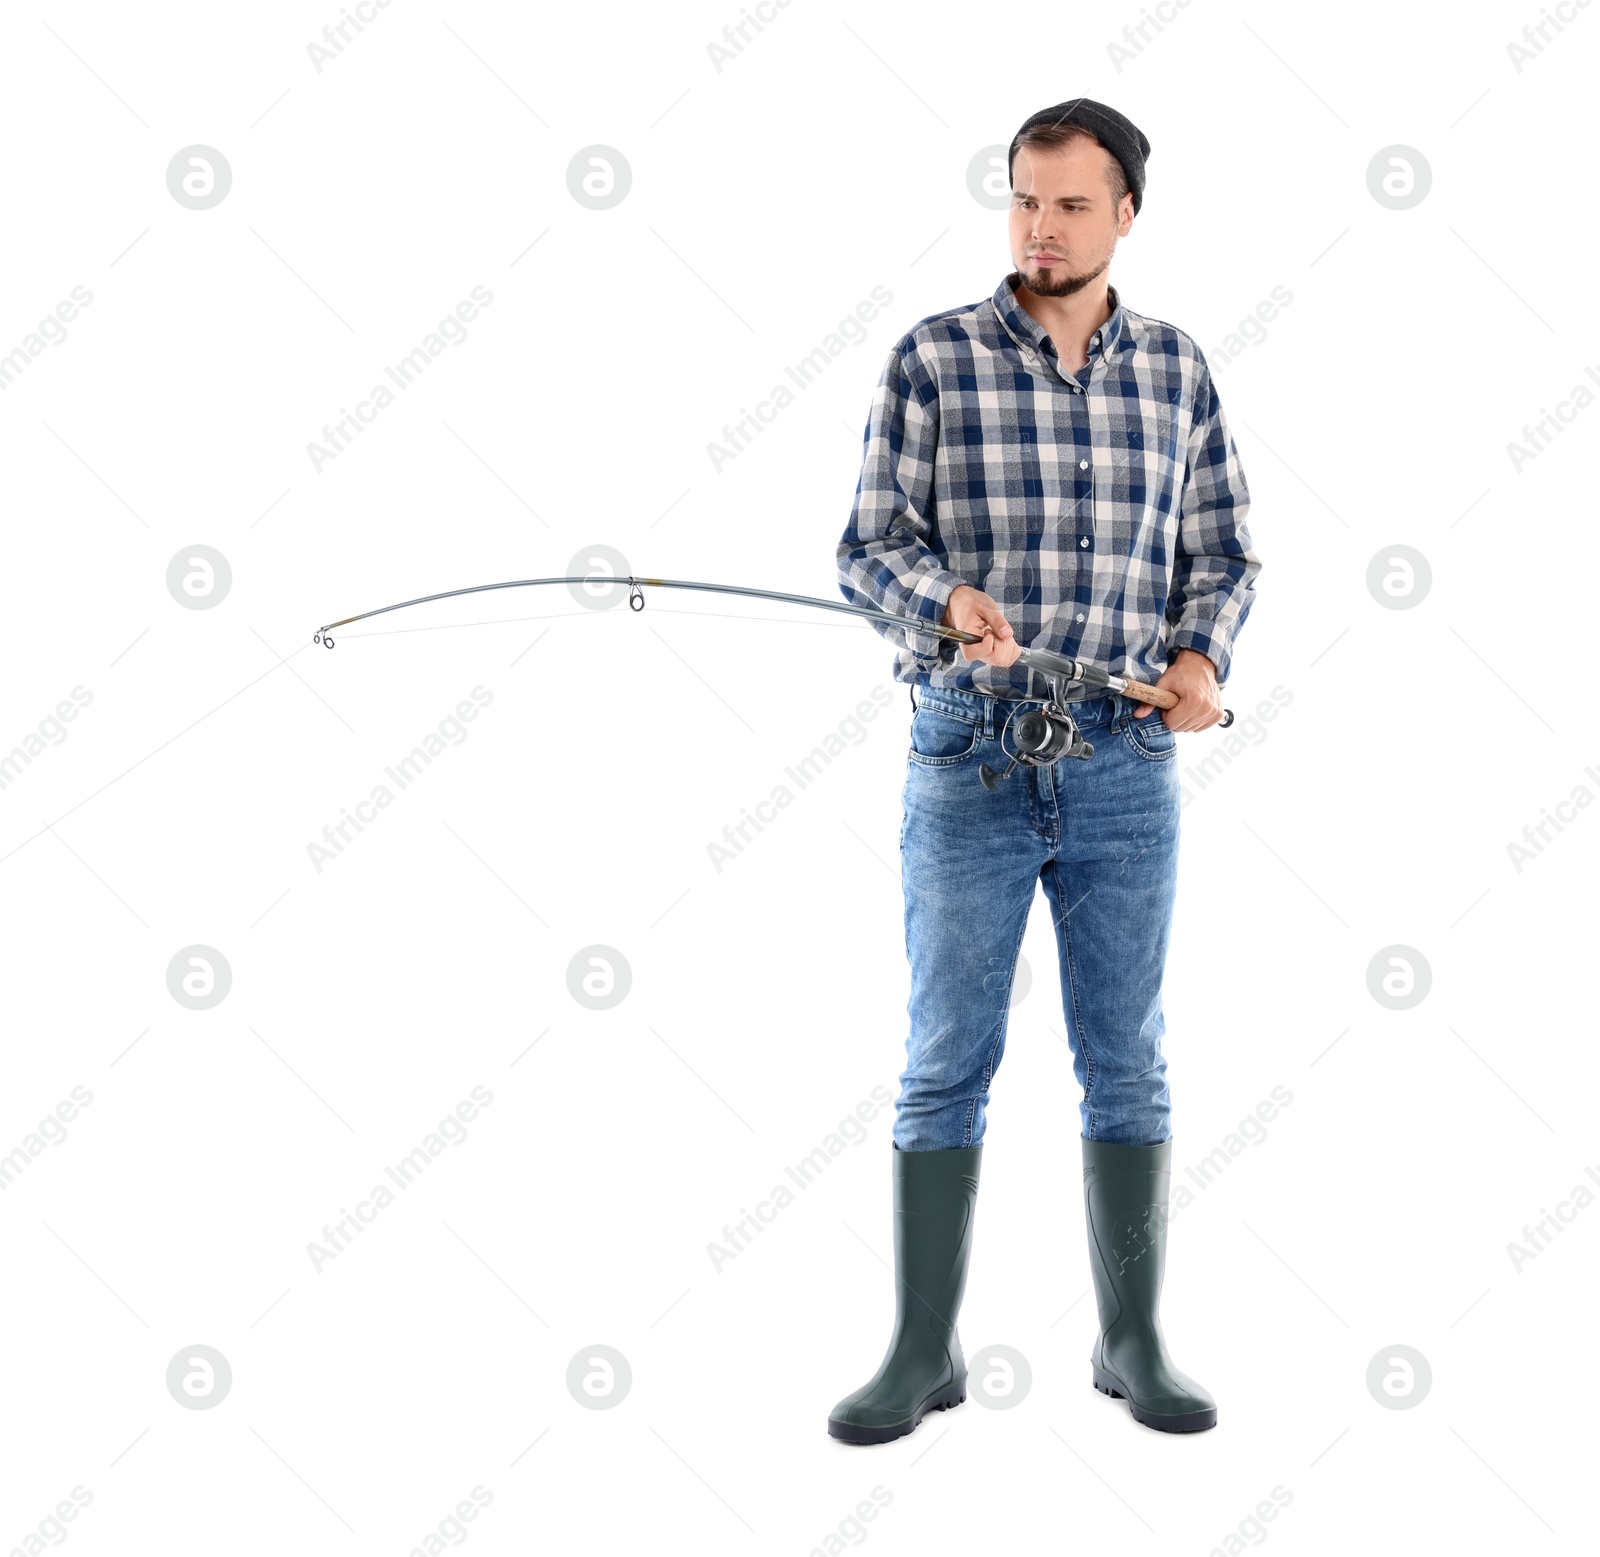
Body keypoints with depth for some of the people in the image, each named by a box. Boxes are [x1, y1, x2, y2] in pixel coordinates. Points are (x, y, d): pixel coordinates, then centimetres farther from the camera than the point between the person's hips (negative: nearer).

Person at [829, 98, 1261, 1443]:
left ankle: (1135, 1342, 20)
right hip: (969, 759, -2)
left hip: (1126, 768, 2)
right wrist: (946, 596, -21)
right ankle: (923, 1352, 13)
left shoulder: (1177, 369, 7)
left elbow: (1226, 550, 11)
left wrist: (1201, 654, -7)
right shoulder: (934, 358, 0)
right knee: (947, 1060, 3)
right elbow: (871, 545, -1)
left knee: (1127, 1062, 8)